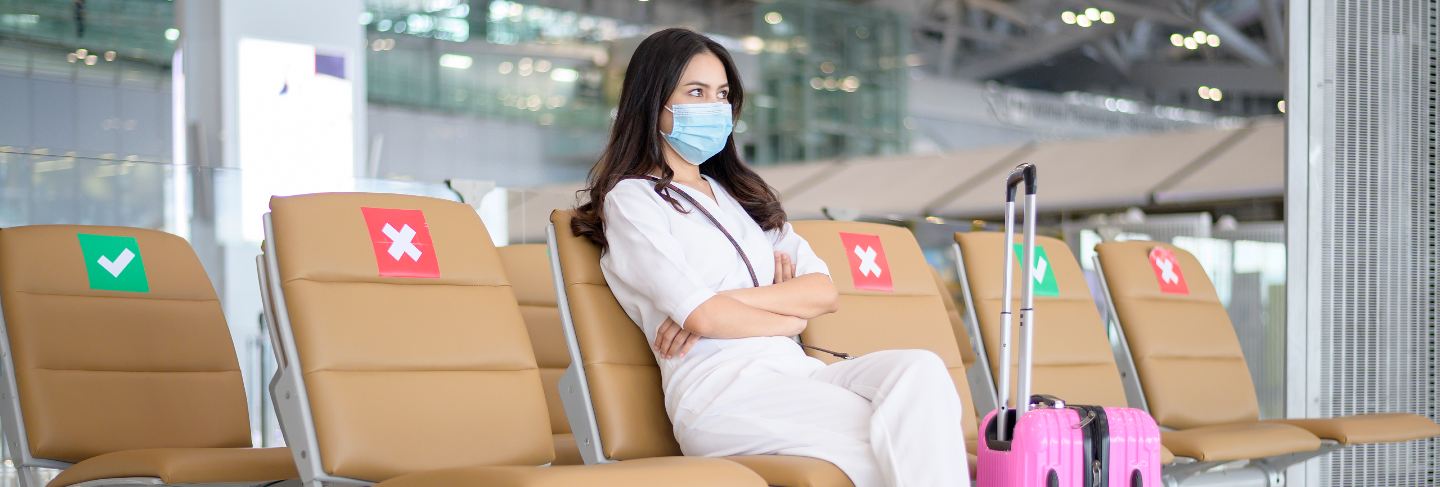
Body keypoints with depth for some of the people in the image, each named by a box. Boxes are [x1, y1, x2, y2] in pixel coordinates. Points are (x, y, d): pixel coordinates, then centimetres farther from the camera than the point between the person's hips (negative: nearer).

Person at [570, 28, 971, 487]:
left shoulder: (741, 196, 27)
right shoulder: (631, 200, 6)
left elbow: (823, 291, 12)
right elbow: (702, 316, -9)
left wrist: (728, 302, -5)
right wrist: (790, 315, 8)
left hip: (797, 372, 7)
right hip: (719, 389, -6)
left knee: (921, 369, -25)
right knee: (901, 436, -29)